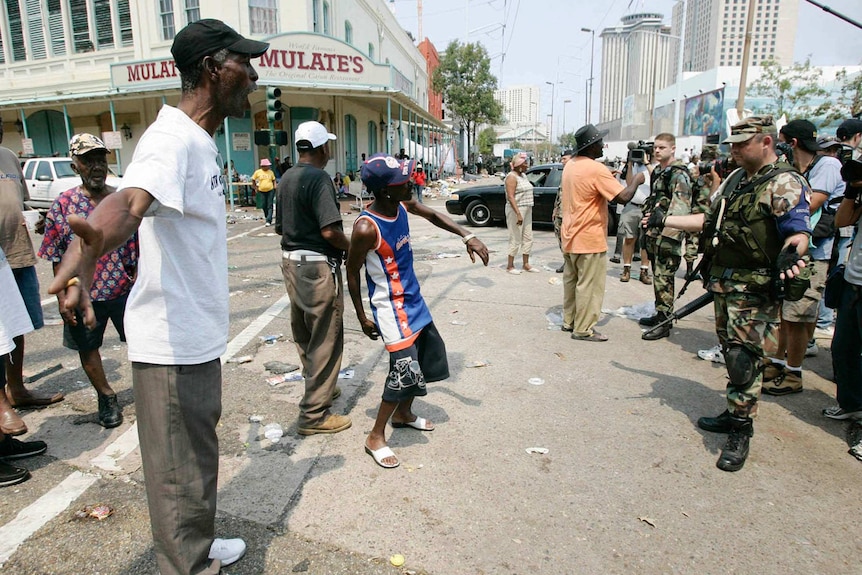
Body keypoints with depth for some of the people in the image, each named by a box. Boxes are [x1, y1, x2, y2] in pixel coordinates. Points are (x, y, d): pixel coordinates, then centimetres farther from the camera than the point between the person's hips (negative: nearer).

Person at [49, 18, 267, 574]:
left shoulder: (202, 141, 11)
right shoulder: (172, 137, -20)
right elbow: (129, 202, -41)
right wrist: (86, 257, -60)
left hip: (200, 337, 11)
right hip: (172, 344, -11)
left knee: (201, 458, 26)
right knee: (180, 475, 6)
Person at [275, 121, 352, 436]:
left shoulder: (286, 179, 11)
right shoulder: (319, 178, -17)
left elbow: (279, 226, 17)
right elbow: (330, 230, -25)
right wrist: (351, 248, -8)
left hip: (292, 262, 9)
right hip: (318, 266, -9)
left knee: (305, 334, 21)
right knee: (325, 339, -1)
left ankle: (319, 386, 41)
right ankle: (314, 415, 6)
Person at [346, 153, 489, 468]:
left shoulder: (403, 204, -6)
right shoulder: (366, 228, -26)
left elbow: (433, 215, 14)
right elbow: (352, 273, -14)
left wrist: (467, 236, 3)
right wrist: (362, 318, -6)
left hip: (414, 299, 9)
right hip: (391, 306, -9)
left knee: (432, 354, 18)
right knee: (406, 369, -11)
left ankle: (403, 413, 38)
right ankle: (375, 437, 9)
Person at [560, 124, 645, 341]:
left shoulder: (569, 165, 8)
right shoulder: (597, 169, -18)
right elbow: (623, 197, -21)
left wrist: (610, 178, 11)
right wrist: (635, 181, -3)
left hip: (570, 236, 9)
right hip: (590, 238, -9)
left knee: (571, 280, 16)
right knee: (589, 285, -1)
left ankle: (569, 321, 25)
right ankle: (583, 329, 5)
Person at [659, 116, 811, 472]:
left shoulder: (784, 184, -12)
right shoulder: (736, 179, 14)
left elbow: (798, 233, -22)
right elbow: (709, 220, 21)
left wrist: (790, 254, -43)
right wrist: (664, 220, 20)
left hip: (755, 289, -8)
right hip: (723, 282, 8)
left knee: (744, 359, -5)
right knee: (731, 353, 15)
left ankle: (740, 433, 6)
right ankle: (734, 414, 29)